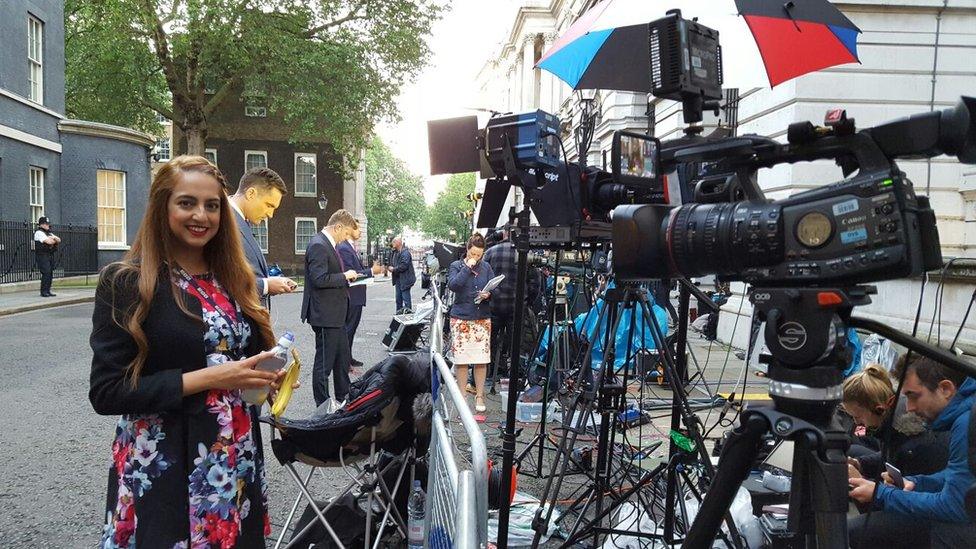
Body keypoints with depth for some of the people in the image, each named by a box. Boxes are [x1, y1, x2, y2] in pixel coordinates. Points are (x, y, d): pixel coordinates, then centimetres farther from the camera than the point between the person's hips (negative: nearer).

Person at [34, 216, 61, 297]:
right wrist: (55, 240, 2)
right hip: (42, 256, -9)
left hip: (50, 255, 9)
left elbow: (59, 240, 12)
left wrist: (53, 238, -8)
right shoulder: (39, 233, -8)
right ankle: (43, 292, -10)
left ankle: (48, 291, 12)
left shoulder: (49, 233, 21)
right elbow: (49, 242, -19)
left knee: (50, 274, 7)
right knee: (46, 273, -14)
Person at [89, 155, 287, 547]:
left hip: (237, 460, 5)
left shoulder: (232, 279, 7)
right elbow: (106, 393, -13)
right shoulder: (125, 283, -9)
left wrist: (268, 375, -3)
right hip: (163, 469, -5)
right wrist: (206, 378, -19)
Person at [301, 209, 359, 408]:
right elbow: (319, 279, -25)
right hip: (325, 315, -10)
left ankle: (343, 398, 32)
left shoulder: (329, 244, 13)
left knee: (342, 357, 19)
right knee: (324, 361, 1)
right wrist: (345, 276, -16)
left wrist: (348, 275, 8)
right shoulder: (318, 245, -18)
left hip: (336, 315, 10)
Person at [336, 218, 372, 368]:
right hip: (351, 297, -10)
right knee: (348, 328, -4)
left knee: (352, 328, 16)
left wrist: (370, 270, 4)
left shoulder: (352, 247, 15)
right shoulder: (343, 248, -16)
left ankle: (348, 358, 25)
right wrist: (370, 271, -20)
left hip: (357, 296, 10)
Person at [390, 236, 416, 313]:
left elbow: (404, 266, -25)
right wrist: (390, 267, 1)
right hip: (398, 279, 10)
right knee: (398, 298, 16)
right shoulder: (395, 252, 12)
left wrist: (394, 269, -15)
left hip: (405, 279, -10)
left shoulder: (405, 252, -17)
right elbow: (393, 263, 23)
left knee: (406, 298, -6)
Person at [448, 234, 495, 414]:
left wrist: (488, 294, -11)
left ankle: (479, 396, 13)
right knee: (461, 359, 1)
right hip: (461, 318, -2)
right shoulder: (456, 266, 2)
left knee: (482, 360, 1)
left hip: (483, 318, 2)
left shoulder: (486, 267, 10)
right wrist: (467, 267, -14)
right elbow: (453, 285, -15)